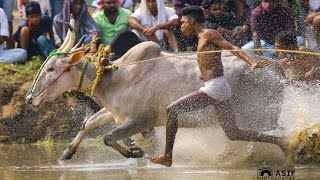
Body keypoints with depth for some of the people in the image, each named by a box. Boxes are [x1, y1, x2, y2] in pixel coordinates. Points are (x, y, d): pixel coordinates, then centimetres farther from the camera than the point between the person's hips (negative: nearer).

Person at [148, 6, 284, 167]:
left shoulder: (209, 34, -4)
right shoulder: (202, 39, 23)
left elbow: (234, 49, -14)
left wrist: (252, 63, -27)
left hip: (214, 87, -10)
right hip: (219, 88, 10)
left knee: (172, 110, -9)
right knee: (235, 134, 8)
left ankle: (167, 157, -10)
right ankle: (279, 142, 9)